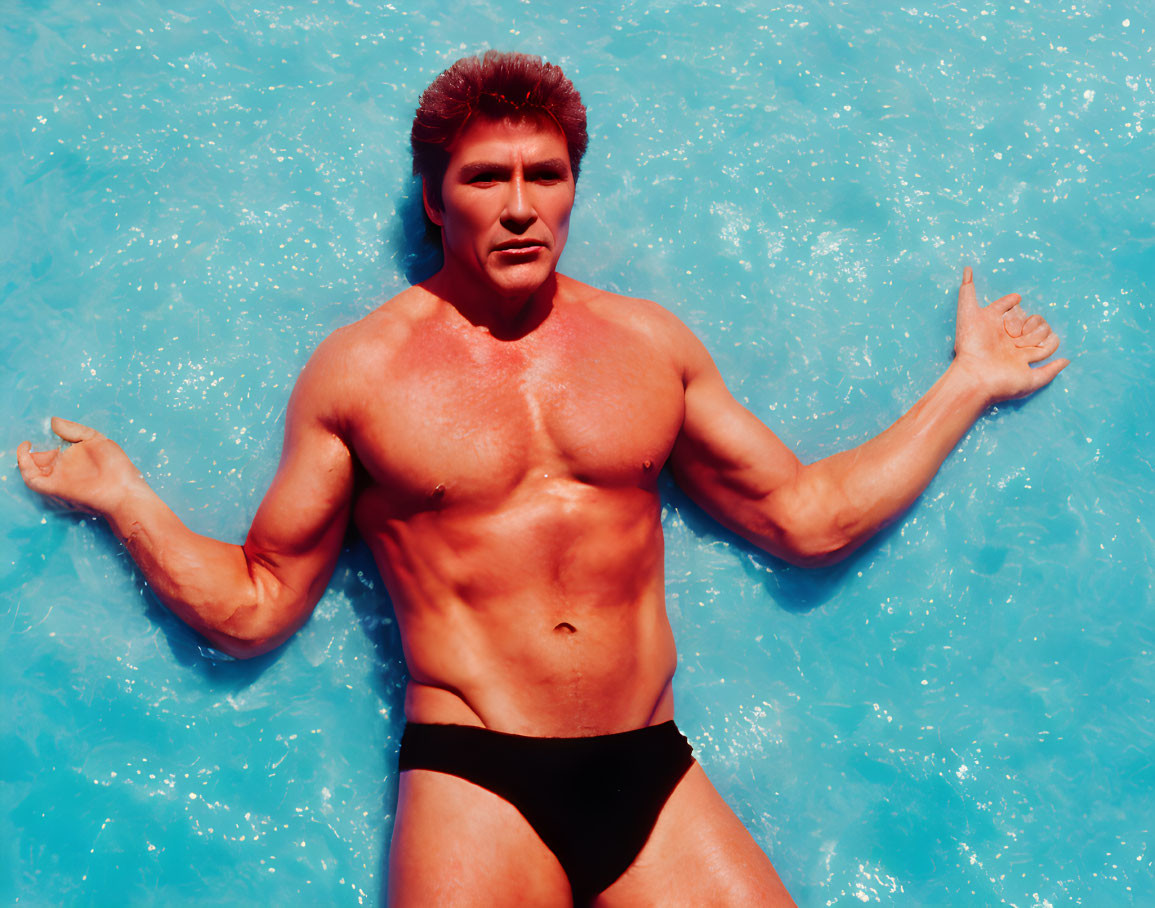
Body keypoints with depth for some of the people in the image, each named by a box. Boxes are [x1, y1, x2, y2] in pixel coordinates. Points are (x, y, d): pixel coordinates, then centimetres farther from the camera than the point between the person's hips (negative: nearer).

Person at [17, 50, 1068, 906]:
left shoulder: (650, 341, 11)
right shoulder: (357, 368, 3)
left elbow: (809, 516, 16)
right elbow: (253, 606, 7)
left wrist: (967, 383, 20)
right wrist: (126, 497, -4)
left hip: (654, 773, 3)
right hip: (474, 783, -2)